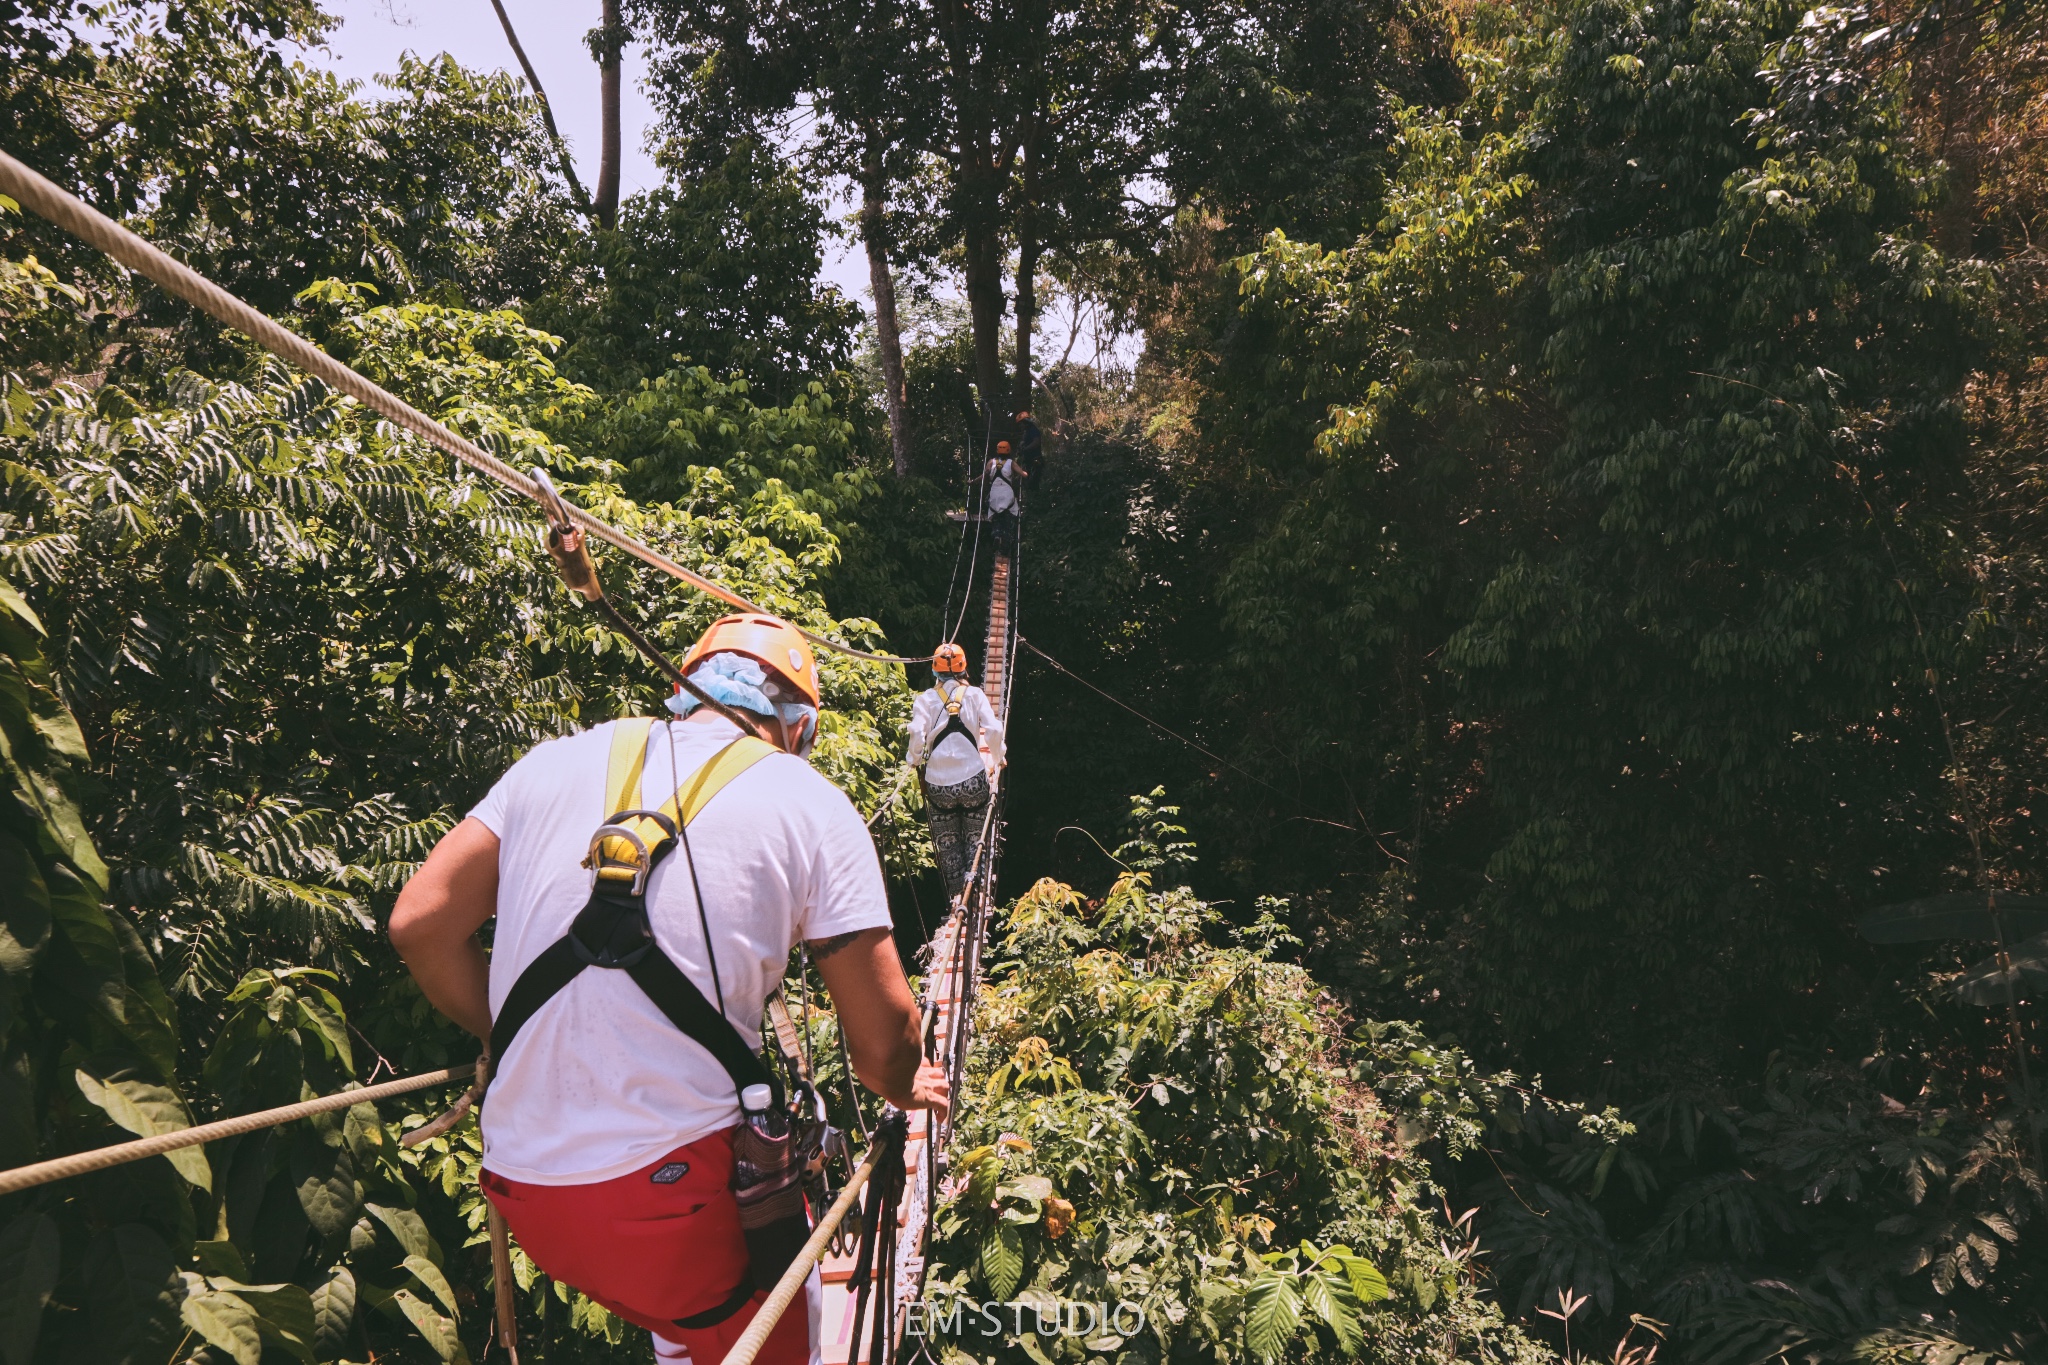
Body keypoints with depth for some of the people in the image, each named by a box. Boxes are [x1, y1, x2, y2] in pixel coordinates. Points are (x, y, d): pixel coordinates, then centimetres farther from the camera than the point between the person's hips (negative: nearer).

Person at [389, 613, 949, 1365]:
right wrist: (907, 1086, 19)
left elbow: (419, 925, 5)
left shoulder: (556, 761, 6)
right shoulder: (808, 803, -3)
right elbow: (883, 1041, -4)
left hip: (522, 1193, 5)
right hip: (678, 1199, -4)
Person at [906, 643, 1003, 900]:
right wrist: (996, 759, 9)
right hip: (973, 779, 0)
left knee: (948, 843, 13)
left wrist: (915, 762, 5)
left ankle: (956, 895, 11)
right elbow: (994, 730, -6)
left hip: (939, 783, 0)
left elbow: (917, 733, -12)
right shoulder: (975, 694, 3)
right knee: (975, 839, 13)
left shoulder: (925, 698, 2)